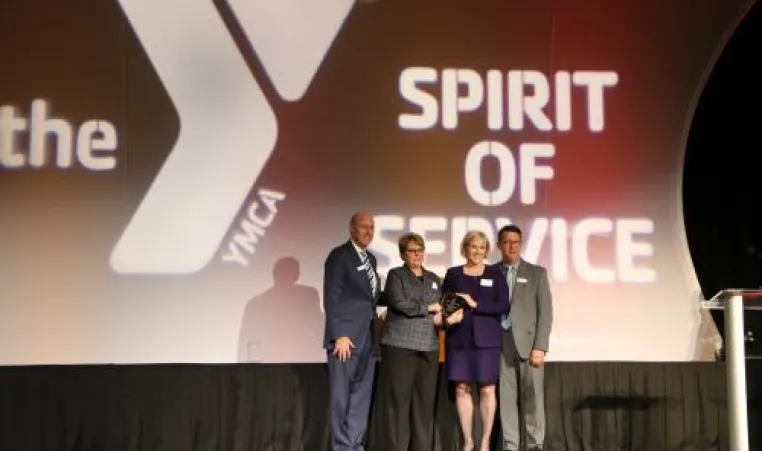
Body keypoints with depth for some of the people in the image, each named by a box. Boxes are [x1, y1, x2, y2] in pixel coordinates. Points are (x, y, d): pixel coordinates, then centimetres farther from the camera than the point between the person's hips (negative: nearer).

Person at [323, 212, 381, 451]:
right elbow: (331, 298, -13)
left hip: (367, 337, 8)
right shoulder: (339, 255, -8)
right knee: (341, 395, 0)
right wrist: (339, 335, -18)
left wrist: (376, 332, 10)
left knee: (362, 394, 10)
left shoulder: (371, 258, 16)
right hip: (346, 336, -7)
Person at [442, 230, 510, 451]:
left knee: (487, 390, 0)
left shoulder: (495, 274, 4)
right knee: (462, 389, 2)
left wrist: (475, 304, -13)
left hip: (486, 339, -1)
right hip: (458, 338, 1)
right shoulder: (453, 274, 9)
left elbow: (504, 307, -4)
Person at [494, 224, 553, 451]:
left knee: (533, 396, -3)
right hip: (500, 343, 2)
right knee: (506, 397, 2)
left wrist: (540, 347, -9)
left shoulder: (537, 273, 4)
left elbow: (545, 312, -1)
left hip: (527, 341, -1)